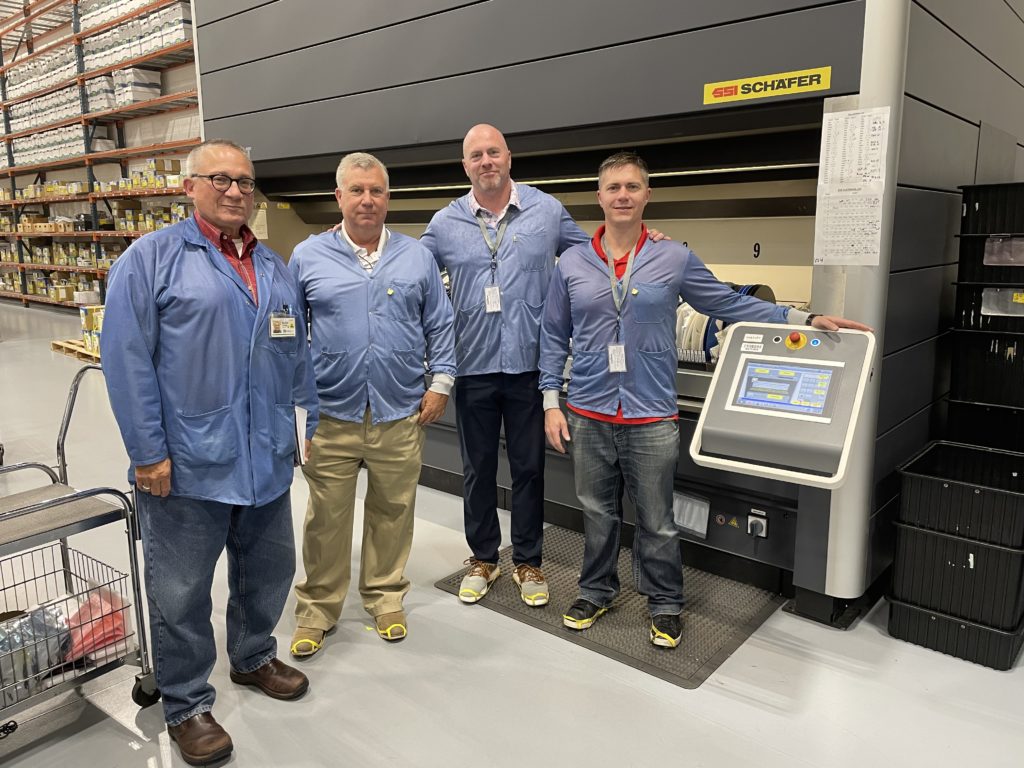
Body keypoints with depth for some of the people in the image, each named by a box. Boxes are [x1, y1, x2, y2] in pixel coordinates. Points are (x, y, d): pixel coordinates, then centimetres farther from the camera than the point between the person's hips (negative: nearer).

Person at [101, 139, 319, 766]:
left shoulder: (276, 268, 13)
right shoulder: (153, 258, -5)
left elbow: (297, 355, 16)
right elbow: (127, 359, -10)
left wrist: (314, 424, 13)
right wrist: (148, 451, -13)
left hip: (267, 461, 6)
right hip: (186, 465, -5)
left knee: (269, 572, 19)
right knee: (182, 593, 8)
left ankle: (254, 658, 45)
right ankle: (187, 706, 29)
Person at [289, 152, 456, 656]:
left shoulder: (417, 256, 6)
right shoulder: (308, 257, 3)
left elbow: (440, 325, 10)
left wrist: (440, 382, 2)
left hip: (401, 414, 1)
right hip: (331, 415, -1)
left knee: (392, 513, 12)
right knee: (326, 518, 7)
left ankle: (386, 598, 30)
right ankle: (317, 608, 24)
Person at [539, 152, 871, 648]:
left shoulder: (674, 258, -1)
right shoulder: (571, 263, 2)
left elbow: (731, 304, 6)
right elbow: (554, 337, 7)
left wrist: (805, 319, 1)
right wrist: (551, 402, 2)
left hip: (651, 419, -1)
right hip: (588, 415, 2)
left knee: (656, 522, 9)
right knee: (597, 514, 15)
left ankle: (664, 605, 31)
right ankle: (596, 591, 37)